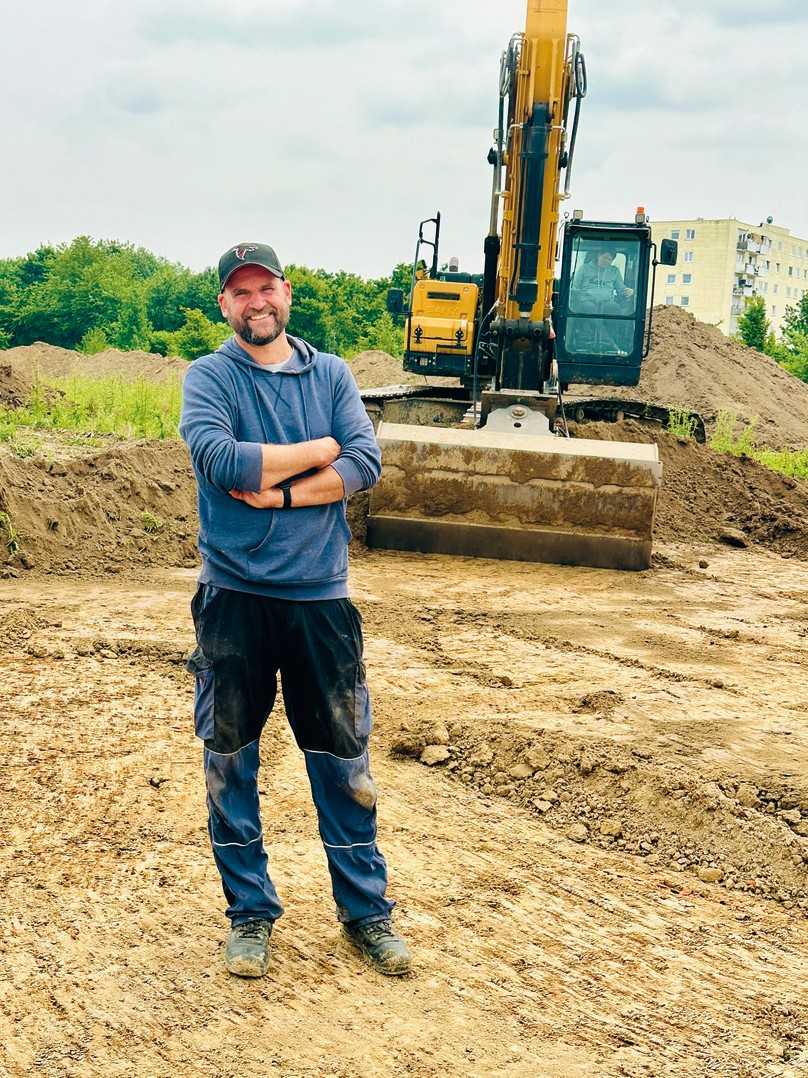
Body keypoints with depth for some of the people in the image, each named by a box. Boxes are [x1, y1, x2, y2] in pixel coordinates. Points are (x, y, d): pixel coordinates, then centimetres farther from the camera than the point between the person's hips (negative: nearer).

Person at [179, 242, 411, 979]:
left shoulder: (331, 374, 7)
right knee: (230, 760, 7)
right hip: (235, 594, -1)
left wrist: (277, 491, -15)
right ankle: (250, 912, 24)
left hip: (320, 594, 2)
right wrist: (320, 451, -9)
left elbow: (367, 465, -6)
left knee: (343, 758, 8)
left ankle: (366, 909, 22)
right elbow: (219, 458, -19)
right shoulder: (208, 378, 0)